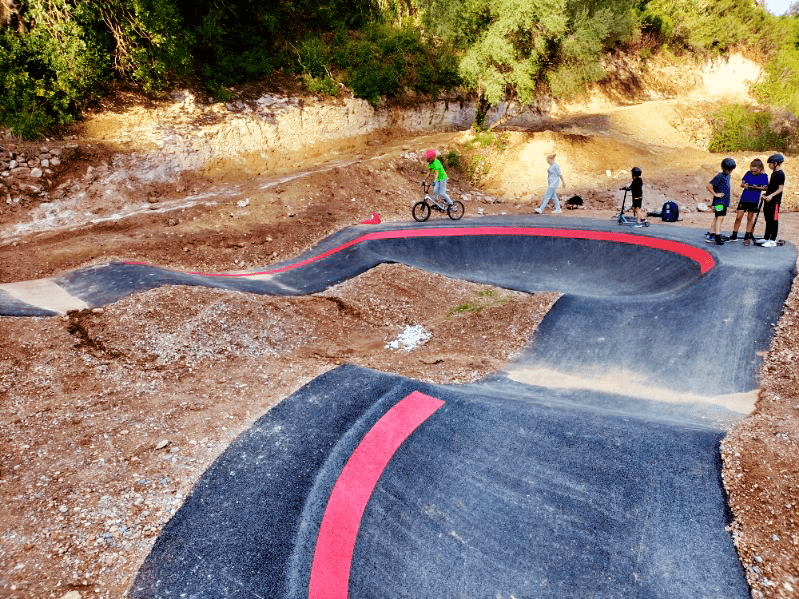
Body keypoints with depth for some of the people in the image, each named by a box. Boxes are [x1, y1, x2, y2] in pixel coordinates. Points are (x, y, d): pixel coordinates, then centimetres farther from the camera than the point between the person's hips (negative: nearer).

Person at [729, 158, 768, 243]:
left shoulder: (764, 176, -3)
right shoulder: (748, 173, 3)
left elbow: (765, 188, -1)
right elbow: (742, 183, 10)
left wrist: (757, 187, -18)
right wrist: (744, 185, -12)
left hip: (754, 200, -2)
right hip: (744, 198, 2)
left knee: (750, 218, 8)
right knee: (738, 217, -2)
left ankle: (747, 236, 17)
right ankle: (734, 236, 9)